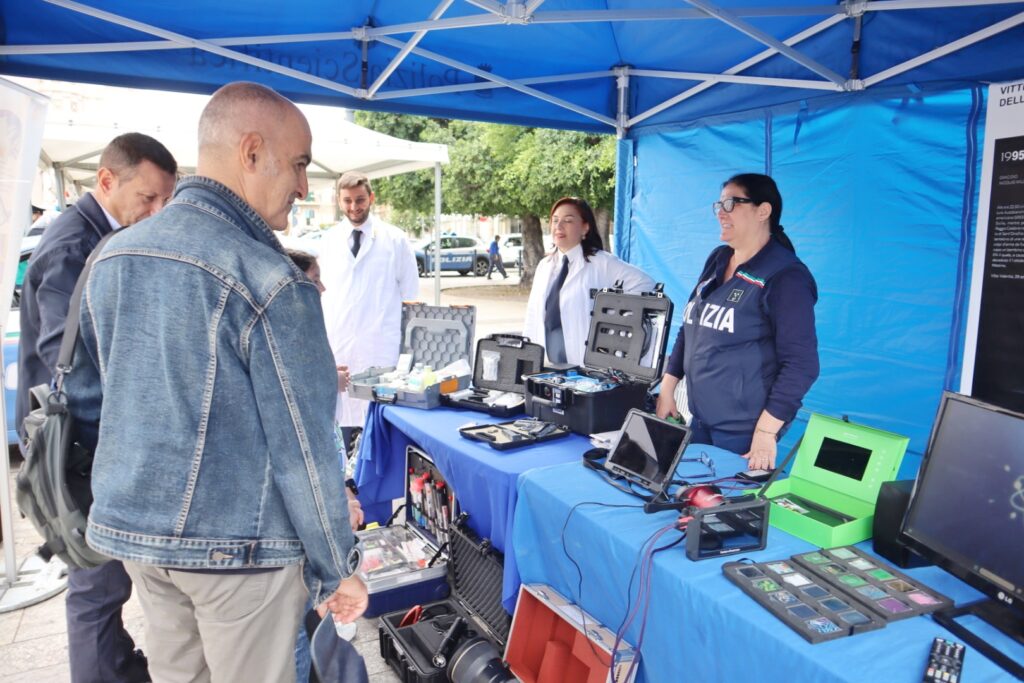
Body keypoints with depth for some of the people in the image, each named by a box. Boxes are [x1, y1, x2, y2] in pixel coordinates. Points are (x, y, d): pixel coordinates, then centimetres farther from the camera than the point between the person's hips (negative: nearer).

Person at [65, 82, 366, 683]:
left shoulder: (111, 256, 3)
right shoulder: (269, 279, -20)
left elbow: (87, 400, 11)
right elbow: (303, 446, -18)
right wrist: (337, 569, -7)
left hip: (129, 528, 7)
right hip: (237, 544, -7)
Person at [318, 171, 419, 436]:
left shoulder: (395, 239, -1)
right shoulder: (330, 239, 7)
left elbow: (411, 295, 3)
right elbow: (322, 290, 9)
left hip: (381, 347, -2)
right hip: (336, 344, 3)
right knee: (339, 416, 9)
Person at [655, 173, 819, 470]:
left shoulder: (784, 276, -14)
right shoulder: (716, 260, 8)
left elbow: (800, 364, -19)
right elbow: (689, 329, 15)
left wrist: (766, 431, -23)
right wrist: (667, 389, 11)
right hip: (699, 419, 7)